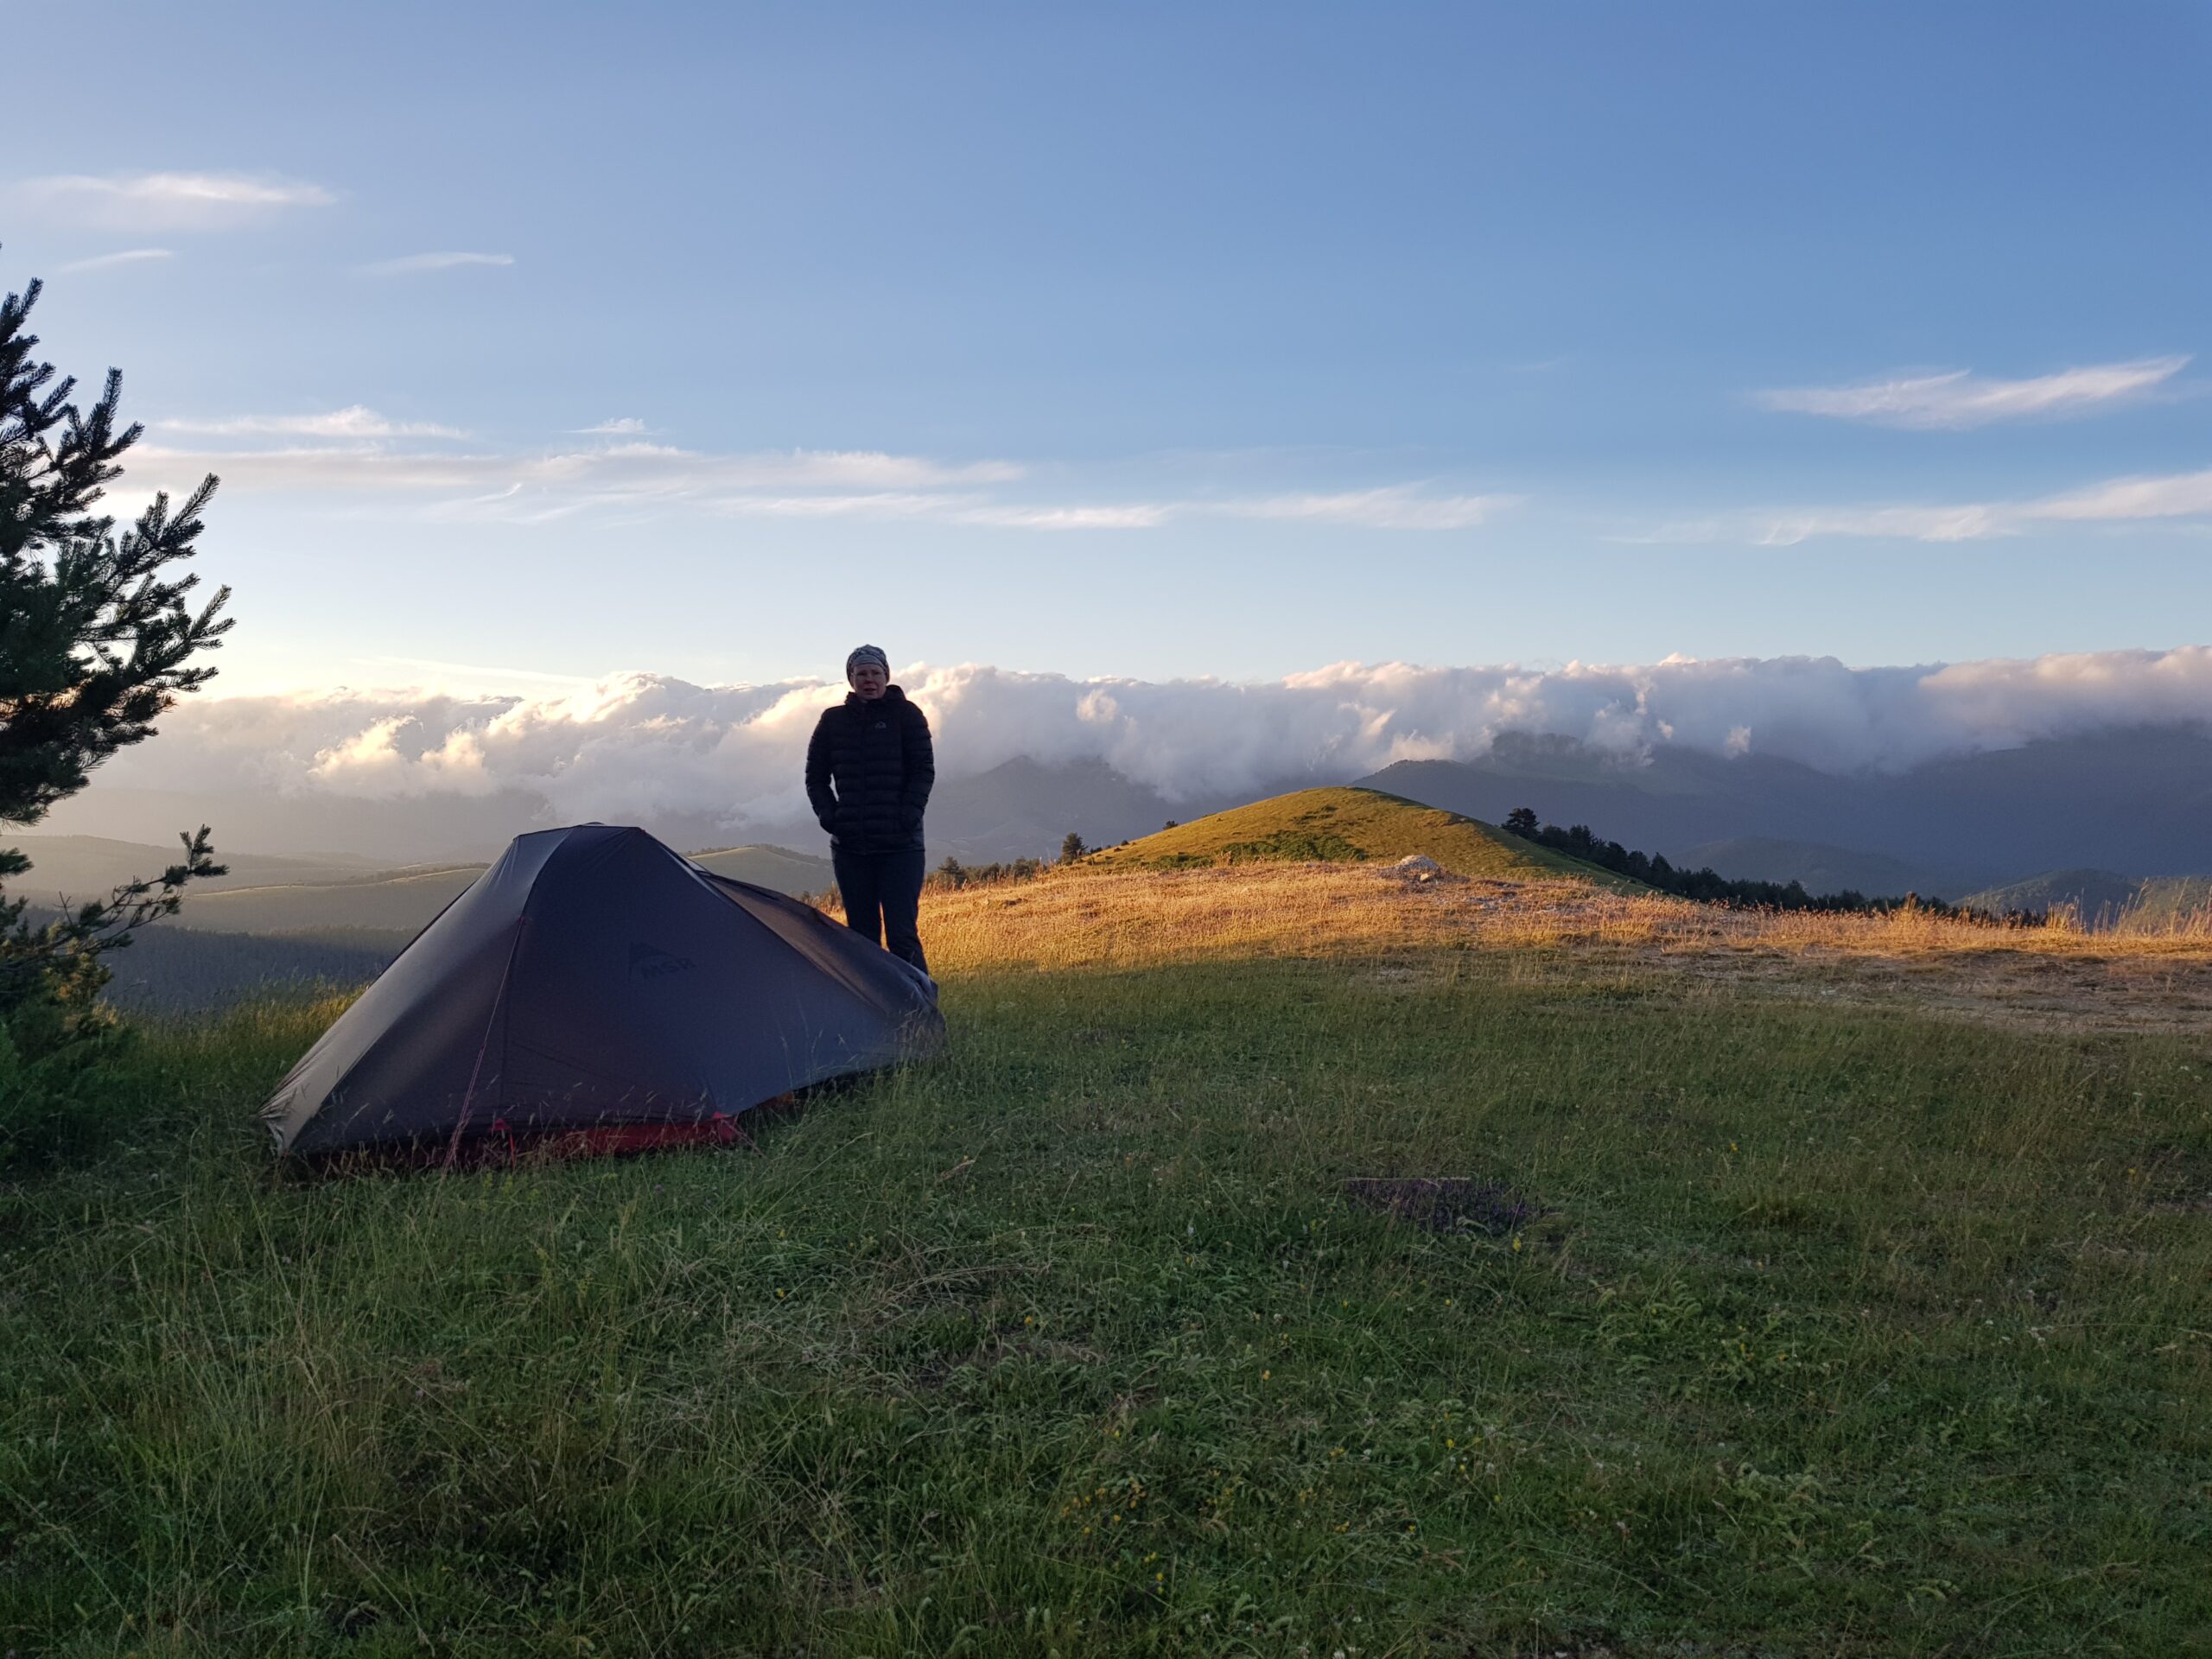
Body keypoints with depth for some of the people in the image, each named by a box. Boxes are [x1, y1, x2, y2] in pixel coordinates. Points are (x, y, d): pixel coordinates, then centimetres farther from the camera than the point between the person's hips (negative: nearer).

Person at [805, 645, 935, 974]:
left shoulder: (906, 715, 1)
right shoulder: (833, 720, 9)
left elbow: (924, 770, 0)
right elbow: (816, 776, 16)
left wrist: (909, 816, -12)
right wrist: (828, 815, 1)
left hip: (900, 845, -3)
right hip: (849, 846, 4)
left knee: (902, 933, -9)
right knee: (862, 934, 8)